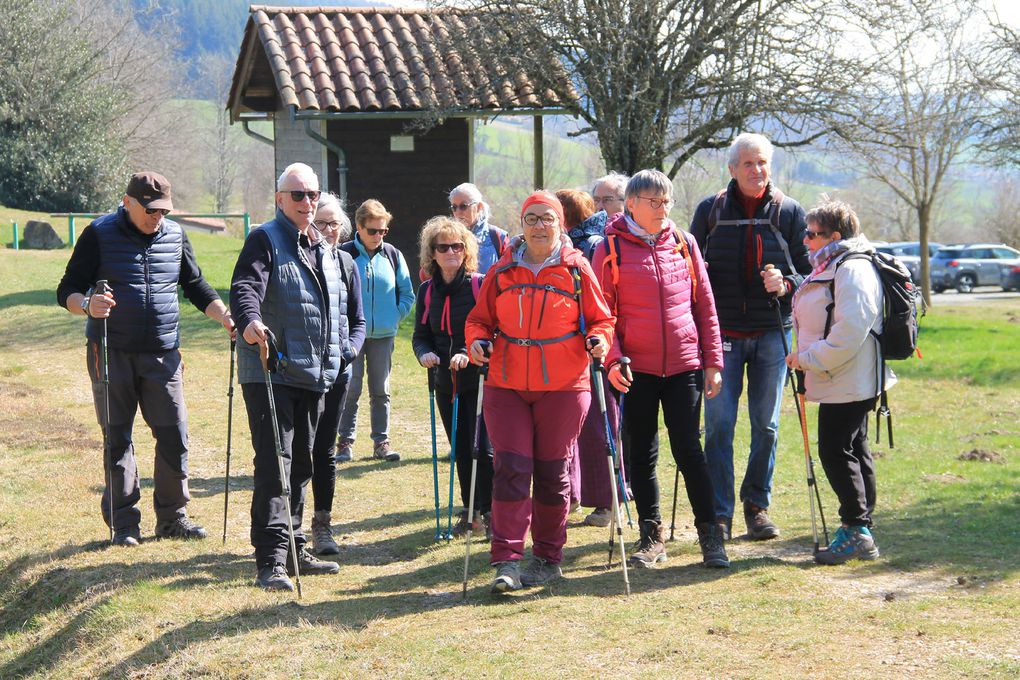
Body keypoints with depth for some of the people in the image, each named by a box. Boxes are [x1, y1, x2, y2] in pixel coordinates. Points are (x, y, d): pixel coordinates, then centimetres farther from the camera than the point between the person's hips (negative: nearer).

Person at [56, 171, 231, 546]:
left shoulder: (175, 235, 8)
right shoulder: (100, 234, -3)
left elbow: (196, 287, 18)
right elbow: (67, 290, -3)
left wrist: (226, 316, 2)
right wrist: (87, 305, -26)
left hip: (163, 354, 3)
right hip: (112, 353, -3)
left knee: (174, 435, 0)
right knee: (117, 438, 2)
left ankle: (172, 517, 14)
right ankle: (124, 522, 10)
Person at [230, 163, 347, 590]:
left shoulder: (323, 251, 18)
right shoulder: (265, 241, -5)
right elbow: (245, 286, -22)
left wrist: (341, 353, 24)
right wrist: (249, 321, -42)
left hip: (313, 377, 8)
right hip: (270, 374, -7)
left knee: (301, 465, 13)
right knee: (274, 464, -12)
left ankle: (294, 550, 22)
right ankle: (271, 561, -12)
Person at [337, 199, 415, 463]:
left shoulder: (393, 255, 4)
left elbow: (407, 294, 11)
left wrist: (395, 317, 1)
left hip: (383, 334, 3)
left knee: (381, 390, 8)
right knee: (350, 389, -1)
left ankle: (382, 442, 14)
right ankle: (346, 441, 7)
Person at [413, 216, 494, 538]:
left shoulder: (480, 285, -8)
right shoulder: (427, 290, 8)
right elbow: (420, 335, 12)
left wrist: (470, 353, -25)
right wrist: (425, 353, -10)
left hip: (480, 381, -5)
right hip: (446, 383, 5)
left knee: (482, 448, -9)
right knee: (460, 450, 12)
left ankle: (489, 511, 4)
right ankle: (470, 511, 24)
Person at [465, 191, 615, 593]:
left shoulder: (576, 269, 3)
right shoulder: (502, 272, 7)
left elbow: (600, 318, 7)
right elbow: (480, 318, 13)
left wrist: (599, 339, -13)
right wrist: (477, 340, -7)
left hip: (562, 386, -1)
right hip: (507, 385, 1)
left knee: (553, 472, 6)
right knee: (511, 468, -8)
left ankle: (548, 558, 18)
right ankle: (507, 561, -7)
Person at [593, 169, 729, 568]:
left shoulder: (684, 244, 6)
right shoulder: (611, 249, -1)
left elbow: (705, 304, 9)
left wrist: (713, 362, 5)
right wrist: (612, 359, -14)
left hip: (684, 367, 1)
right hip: (637, 370, -1)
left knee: (689, 450, 0)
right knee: (642, 455, 7)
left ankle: (709, 534, 8)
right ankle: (652, 537, 18)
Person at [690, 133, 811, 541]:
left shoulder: (789, 212, 4)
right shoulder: (710, 211, 5)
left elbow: (807, 271, 6)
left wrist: (786, 285, -15)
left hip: (772, 333, 1)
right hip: (723, 333, -1)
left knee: (766, 424, 6)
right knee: (719, 423, -5)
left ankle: (757, 506, 18)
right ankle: (719, 513, 0)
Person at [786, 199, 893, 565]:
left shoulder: (852, 269, -17)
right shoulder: (831, 267, 18)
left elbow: (850, 330, -26)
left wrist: (809, 359, -19)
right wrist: (805, 358, 16)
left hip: (848, 381, -11)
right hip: (842, 380, 11)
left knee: (836, 451, -9)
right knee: (854, 449, 13)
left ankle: (855, 529, -5)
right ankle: (862, 535, 18)